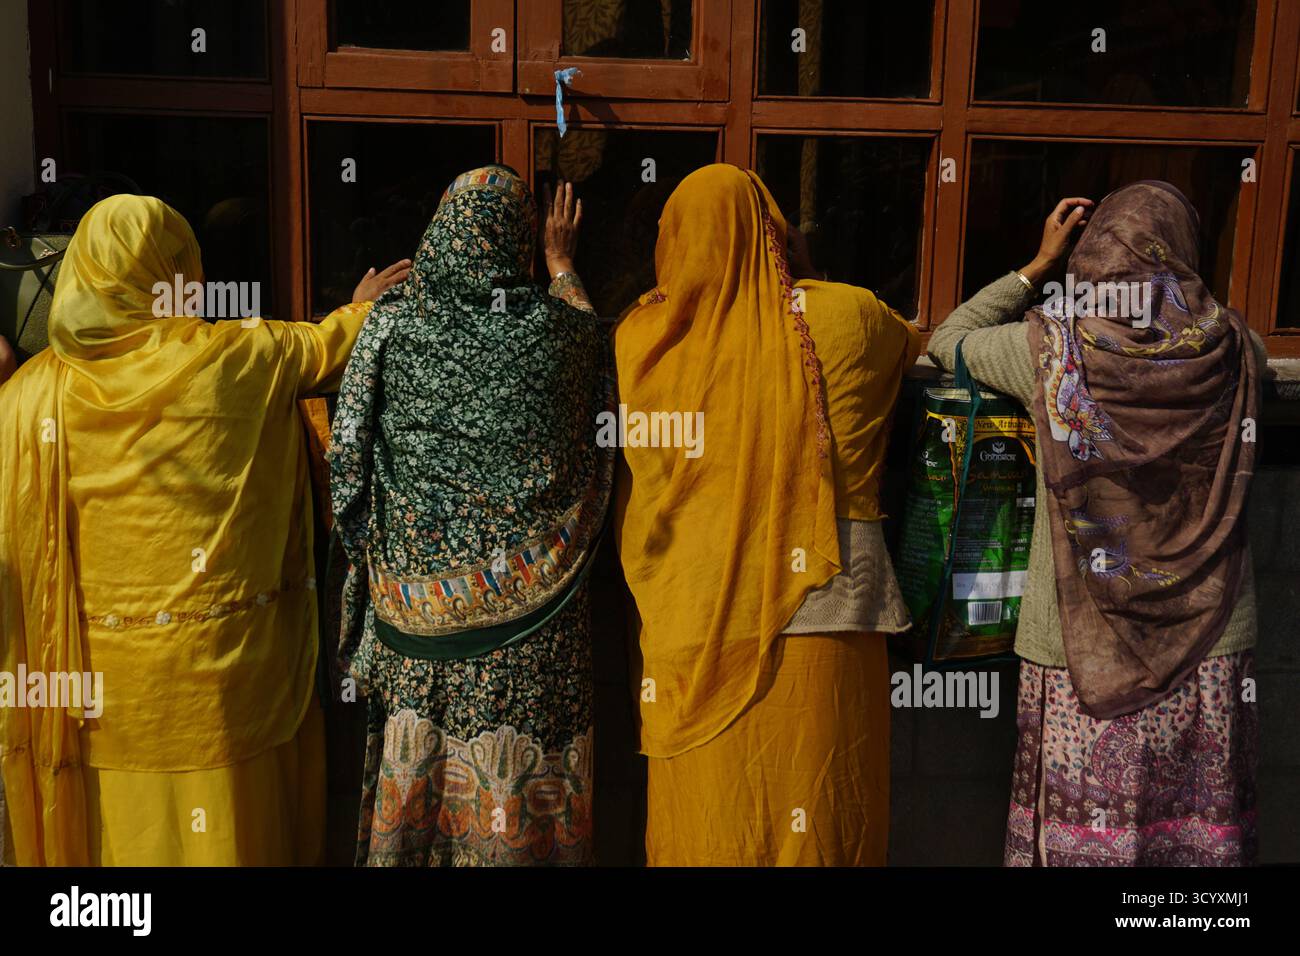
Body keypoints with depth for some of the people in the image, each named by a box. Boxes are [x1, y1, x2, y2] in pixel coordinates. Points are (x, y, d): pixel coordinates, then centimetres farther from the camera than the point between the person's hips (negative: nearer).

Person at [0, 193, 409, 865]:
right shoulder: (238, 356, -8)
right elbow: (325, 349, 11)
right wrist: (361, 308, 30)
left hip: (100, 680, 2)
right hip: (222, 665, -2)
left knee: (124, 825, 17)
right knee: (230, 830, 14)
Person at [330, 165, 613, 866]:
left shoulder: (395, 320, -6)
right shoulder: (560, 329, -6)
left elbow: (347, 452, -4)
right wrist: (561, 260, 36)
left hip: (417, 582, 1)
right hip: (531, 598, -1)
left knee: (418, 753, 15)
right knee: (515, 761, 10)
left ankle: (410, 848, 31)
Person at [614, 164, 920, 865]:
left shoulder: (640, 338, 0)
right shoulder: (844, 318, -3)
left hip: (692, 618, 2)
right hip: (815, 610, -1)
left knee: (704, 822, 12)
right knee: (813, 818, 11)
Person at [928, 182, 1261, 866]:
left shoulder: (1048, 344, -7)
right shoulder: (1234, 348, -1)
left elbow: (946, 340, 11)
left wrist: (1039, 265, 14)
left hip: (1081, 640, -2)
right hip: (1209, 640, 2)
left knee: (1077, 832, 9)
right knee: (1197, 830, 13)